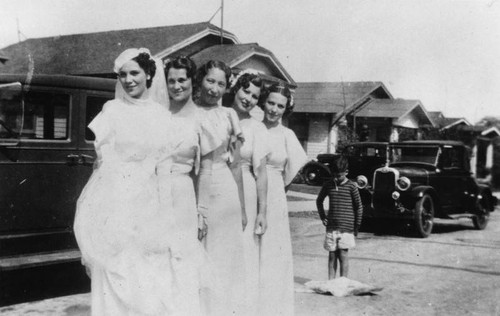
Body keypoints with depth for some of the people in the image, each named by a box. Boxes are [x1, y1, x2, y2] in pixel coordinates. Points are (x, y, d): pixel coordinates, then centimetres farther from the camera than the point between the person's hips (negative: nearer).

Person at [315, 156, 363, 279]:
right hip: (331, 226, 3)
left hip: (346, 227, -3)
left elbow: (359, 206, 1)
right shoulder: (328, 185, 5)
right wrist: (322, 217, 11)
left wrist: (356, 225, 2)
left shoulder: (351, 186, -5)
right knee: (332, 255, 6)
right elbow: (319, 201, 20)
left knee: (343, 255, -4)